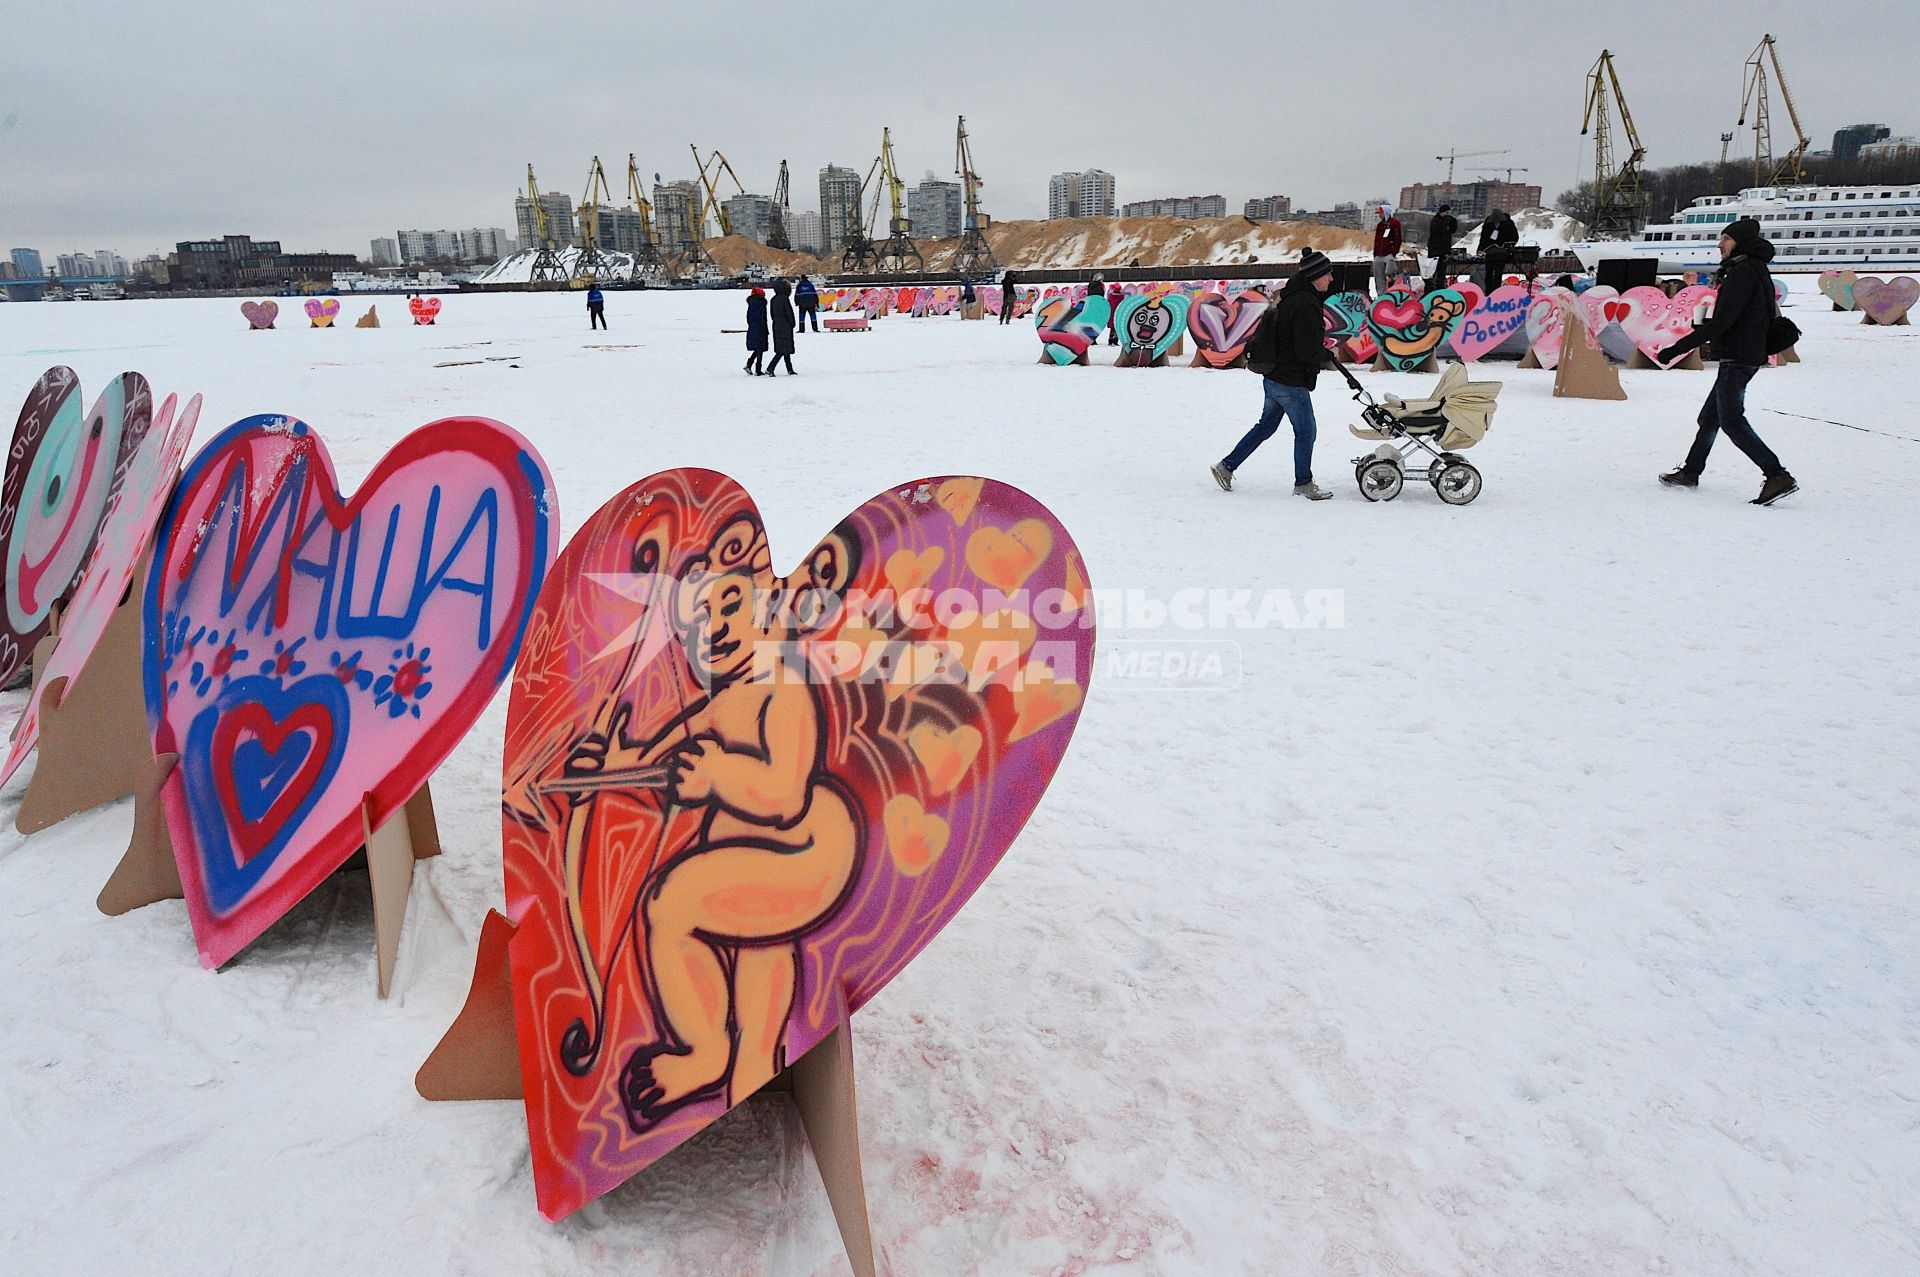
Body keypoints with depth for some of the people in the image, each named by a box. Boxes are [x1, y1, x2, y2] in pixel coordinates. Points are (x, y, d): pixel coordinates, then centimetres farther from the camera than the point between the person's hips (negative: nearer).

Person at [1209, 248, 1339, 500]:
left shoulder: (1293, 297, 10)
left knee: (1266, 426, 19)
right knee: (1305, 432, 5)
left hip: (1275, 378, 10)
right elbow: (1307, 352, -23)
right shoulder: (1305, 305, -21)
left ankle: (1226, 466, 21)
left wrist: (1319, 343, 10)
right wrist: (1329, 354, -5)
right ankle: (1303, 484, 16)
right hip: (1291, 383, -10)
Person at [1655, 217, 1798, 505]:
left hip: (1738, 359, -11)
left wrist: (1677, 349, -23)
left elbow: (1722, 322, -23)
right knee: (1710, 416, 17)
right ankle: (1690, 472, 26)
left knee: (1732, 422, -11)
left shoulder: (1744, 272, -15)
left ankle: (1778, 476, -13)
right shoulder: (1754, 270, 16)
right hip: (1743, 357, 11)